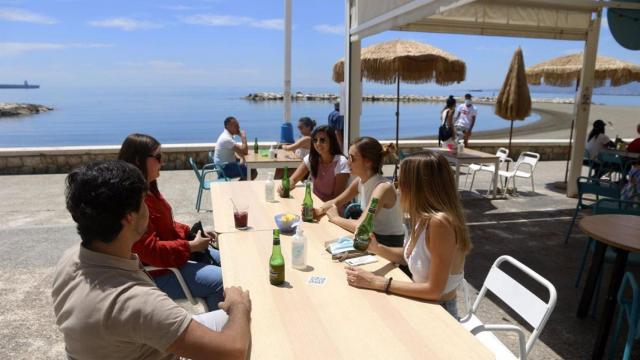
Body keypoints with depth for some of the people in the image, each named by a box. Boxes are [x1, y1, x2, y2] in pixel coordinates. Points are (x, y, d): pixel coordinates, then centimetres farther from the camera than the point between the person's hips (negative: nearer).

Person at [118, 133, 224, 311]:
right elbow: (150, 251, -29)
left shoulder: (148, 189, 5)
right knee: (221, 281, -18)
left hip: (172, 252, 11)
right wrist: (191, 246, -21)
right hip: (154, 272, -11)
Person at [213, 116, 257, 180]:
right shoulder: (226, 138, -24)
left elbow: (234, 152, 17)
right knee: (253, 172, -13)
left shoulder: (227, 136, 8)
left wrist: (241, 158, -3)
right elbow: (245, 151, -26)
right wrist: (243, 137, -13)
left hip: (225, 165, 10)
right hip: (225, 168, -10)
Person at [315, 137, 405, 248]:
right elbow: (336, 202, 10)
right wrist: (320, 210, -11)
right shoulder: (360, 181, -4)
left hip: (389, 245, -6)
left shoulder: (383, 187, -27)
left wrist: (335, 218, -19)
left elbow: (360, 226, -36)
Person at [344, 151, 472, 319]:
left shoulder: (439, 222, -29)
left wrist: (377, 282, -21)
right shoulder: (423, 216, -3)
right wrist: (377, 248, -5)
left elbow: (434, 289, -26)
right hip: (421, 307, 7)